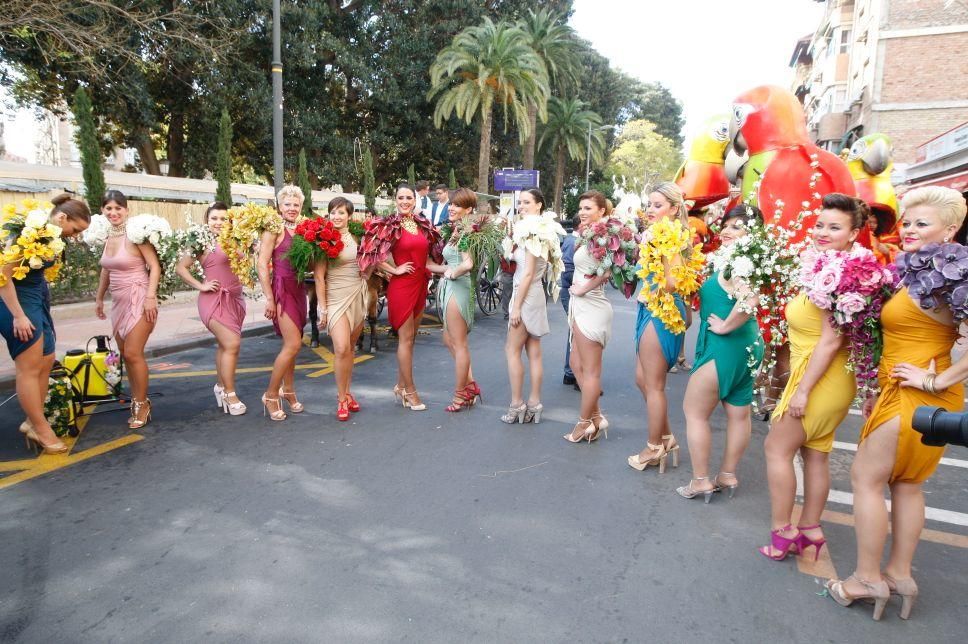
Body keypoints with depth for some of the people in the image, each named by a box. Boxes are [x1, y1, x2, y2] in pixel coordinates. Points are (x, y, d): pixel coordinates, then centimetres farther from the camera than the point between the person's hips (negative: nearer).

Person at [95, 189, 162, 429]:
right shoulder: (106, 236, 9)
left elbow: (155, 266, -13)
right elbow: (106, 270, 20)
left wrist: (151, 297, -20)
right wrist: (99, 298, 23)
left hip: (138, 300, -7)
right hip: (118, 302, 7)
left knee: (133, 354, -8)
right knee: (125, 354, 10)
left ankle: (142, 404, 6)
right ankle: (136, 400, 21)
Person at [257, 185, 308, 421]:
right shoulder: (274, 229, -7)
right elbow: (262, 264, -11)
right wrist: (269, 298, -15)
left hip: (299, 289, 6)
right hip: (282, 289, -6)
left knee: (290, 344, 12)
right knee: (293, 344, -11)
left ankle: (288, 390, 24)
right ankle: (270, 395, 2)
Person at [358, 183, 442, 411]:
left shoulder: (423, 224, 10)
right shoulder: (388, 225, -7)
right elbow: (374, 255, -11)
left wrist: (428, 269, 7)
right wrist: (394, 270, -12)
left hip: (420, 284, 7)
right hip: (401, 286, -6)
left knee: (410, 337, 13)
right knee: (406, 337, -1)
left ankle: (400, 386, 26)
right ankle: (410, 391, 8)